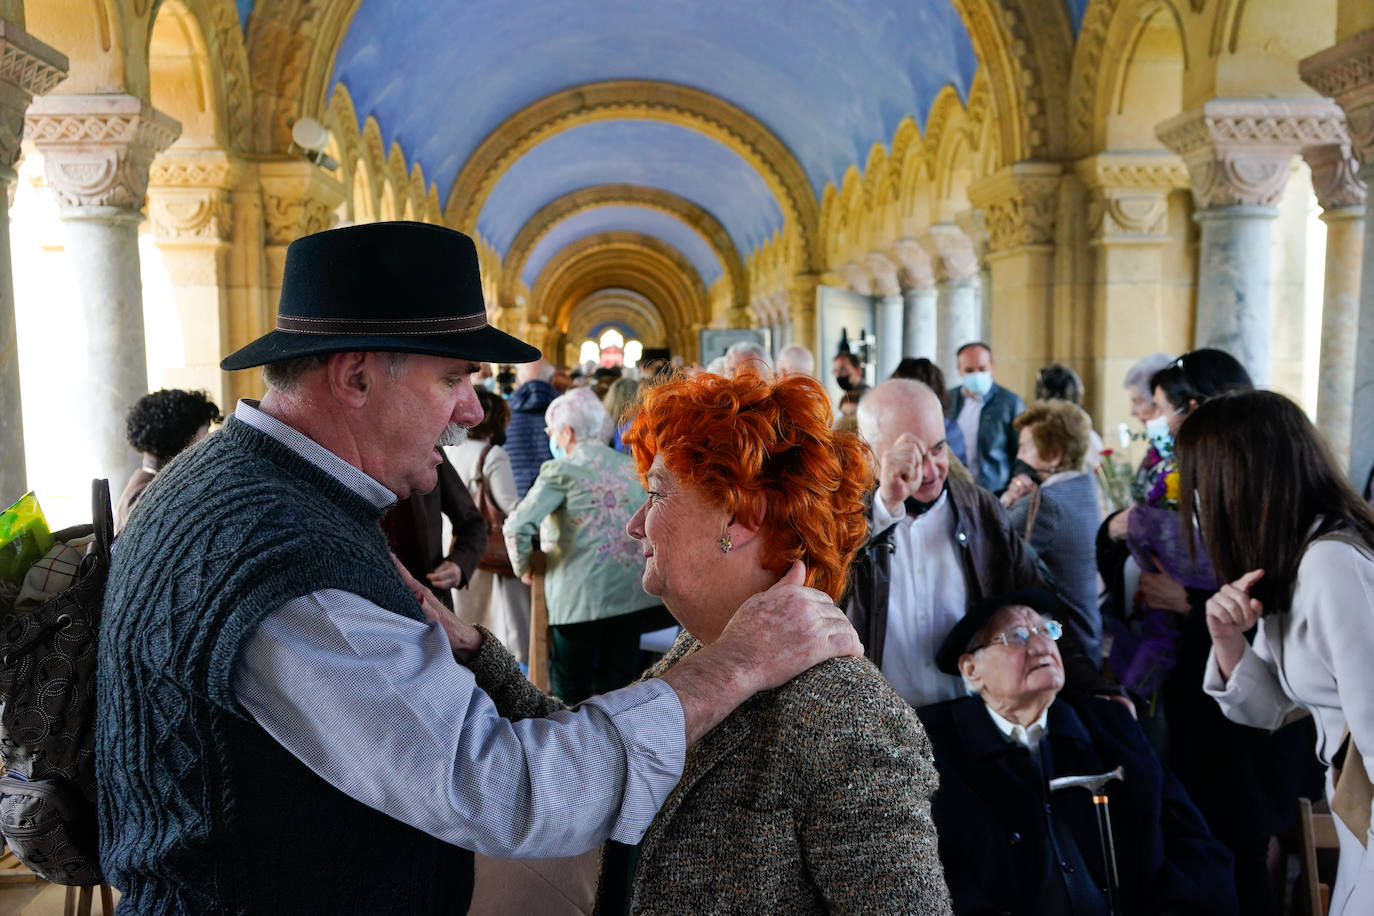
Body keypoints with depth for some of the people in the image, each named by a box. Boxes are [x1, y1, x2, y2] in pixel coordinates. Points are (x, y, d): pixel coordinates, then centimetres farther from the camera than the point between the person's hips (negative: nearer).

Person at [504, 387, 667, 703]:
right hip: (632, 592, 5)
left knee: (571, 689, 12)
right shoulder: (631, 466, 11)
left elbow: (518, 525, -12)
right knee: (617, 688, 12)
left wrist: (523, 567, 4)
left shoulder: (562, 470, -5)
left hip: (582, 593, -5)